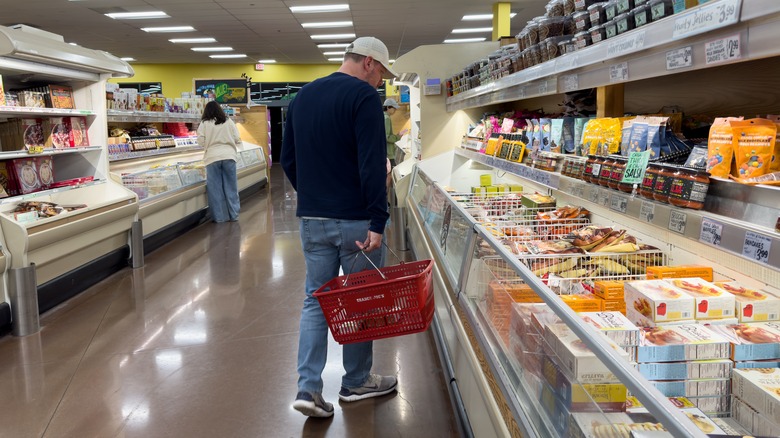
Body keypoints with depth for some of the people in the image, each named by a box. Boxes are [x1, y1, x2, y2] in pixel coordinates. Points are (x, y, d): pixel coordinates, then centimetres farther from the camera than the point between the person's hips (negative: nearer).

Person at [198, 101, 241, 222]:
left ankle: (219, 216, 7)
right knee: (231, 187, 8)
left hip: (213, 158, -2)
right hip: (229, 156, 2)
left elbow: (201, 142, -2)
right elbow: (237, 140, 5)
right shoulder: (228, 122, 4)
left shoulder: (204, 124, -1)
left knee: (215, 188, 4)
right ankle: (233, 215, 11)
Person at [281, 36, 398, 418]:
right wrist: (378, 221, -21)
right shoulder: (364, 96, -11)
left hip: (311, 218, 6)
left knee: (316, 299, 11)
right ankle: (356, 383, 22)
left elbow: (287, 160, 16)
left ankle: (308, 388, 5)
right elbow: (372, 164, -20)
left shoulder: (302, 97, 12)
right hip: (354, 219, -6)